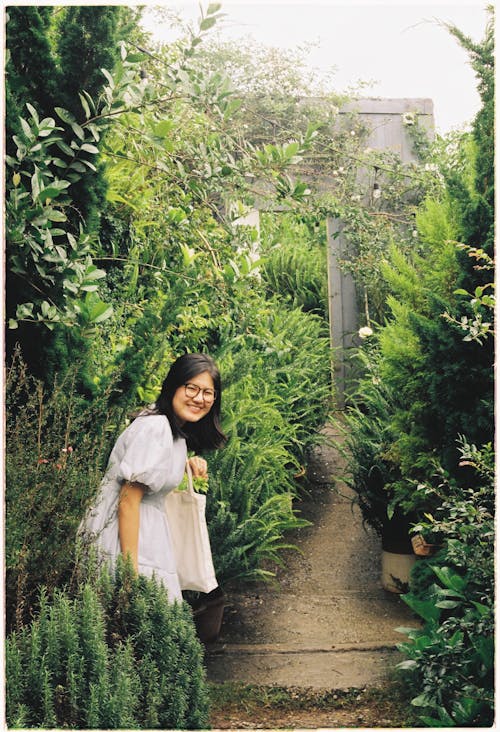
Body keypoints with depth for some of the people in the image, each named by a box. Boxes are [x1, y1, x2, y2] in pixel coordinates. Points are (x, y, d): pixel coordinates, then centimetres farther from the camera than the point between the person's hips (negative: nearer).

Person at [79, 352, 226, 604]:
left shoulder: (176, 429, 9)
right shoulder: (154, 428, -21)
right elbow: (128, 501, -24)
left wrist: (189, 463, 7)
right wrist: (130, 569, -25)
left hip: (147, 527, 10)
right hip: (122, 532, -10)